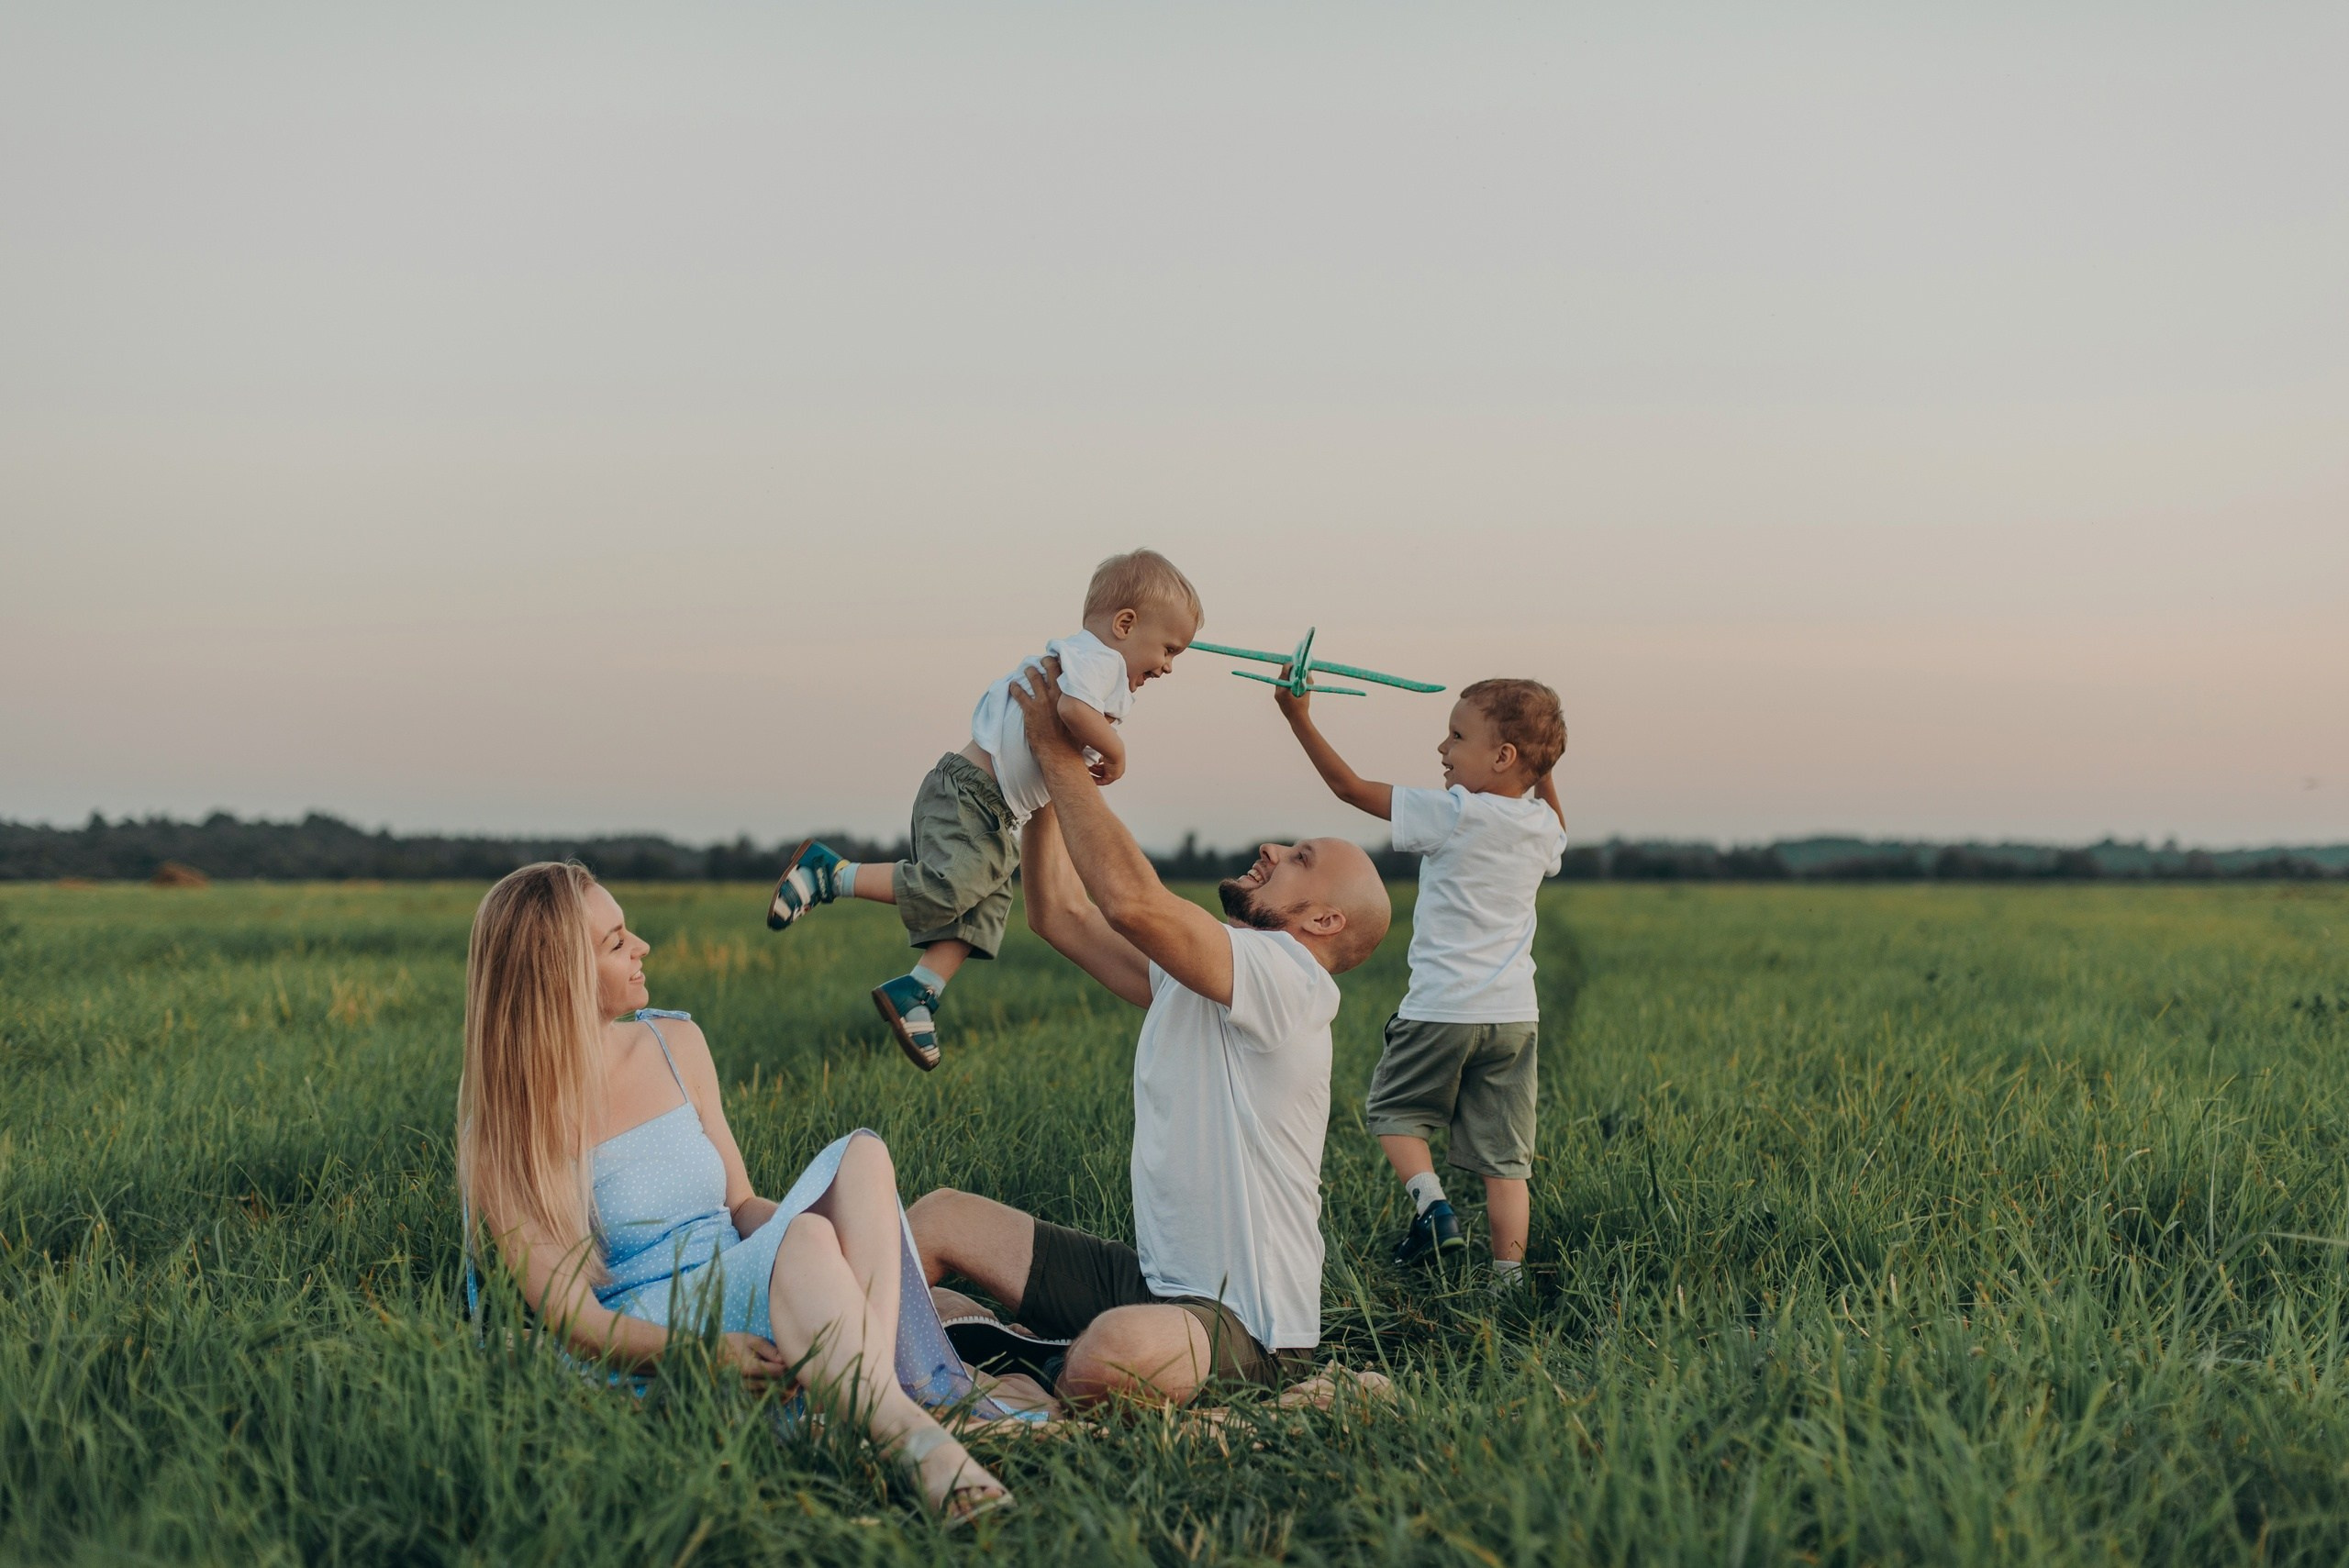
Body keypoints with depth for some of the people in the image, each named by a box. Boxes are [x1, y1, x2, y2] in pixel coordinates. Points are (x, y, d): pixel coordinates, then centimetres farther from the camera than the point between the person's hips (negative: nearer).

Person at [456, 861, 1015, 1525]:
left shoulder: (677, 1044, 11)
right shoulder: (507, 1128, -8)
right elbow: (573, 1319, -13)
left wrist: (799, 1216, -9)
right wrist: (707, 1350, -30)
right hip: (648, 1340, -6)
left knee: (860, 1154, -22)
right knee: (804, 1241, -35)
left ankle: (874, 1386, -43)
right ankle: (919, 1444, -52)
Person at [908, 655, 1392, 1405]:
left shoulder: (1288, 976, -15)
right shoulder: (1187, 973, 14)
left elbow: (1132, 900, -28)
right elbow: (1059, 912, 18)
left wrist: (1061, 756, -18)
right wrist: (1044, 779, 10)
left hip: (1246, 1328, -9)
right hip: (1153, 1282, 9)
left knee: (1114, 1351, -40)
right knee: (944, 1214, 4)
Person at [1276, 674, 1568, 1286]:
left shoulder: (1451, 814, -12)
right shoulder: (1543, 827, 6)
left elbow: (1352, 787, -6)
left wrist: (1300, 719, -2)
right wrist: (1542, 771, 29)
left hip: (1442, 1009, -5)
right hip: (1515, 1016, 5)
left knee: (1393, 1110, 17)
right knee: (1504, 1158, 7)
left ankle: (1430, 1202, -5)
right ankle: (1509, 1274, 1)